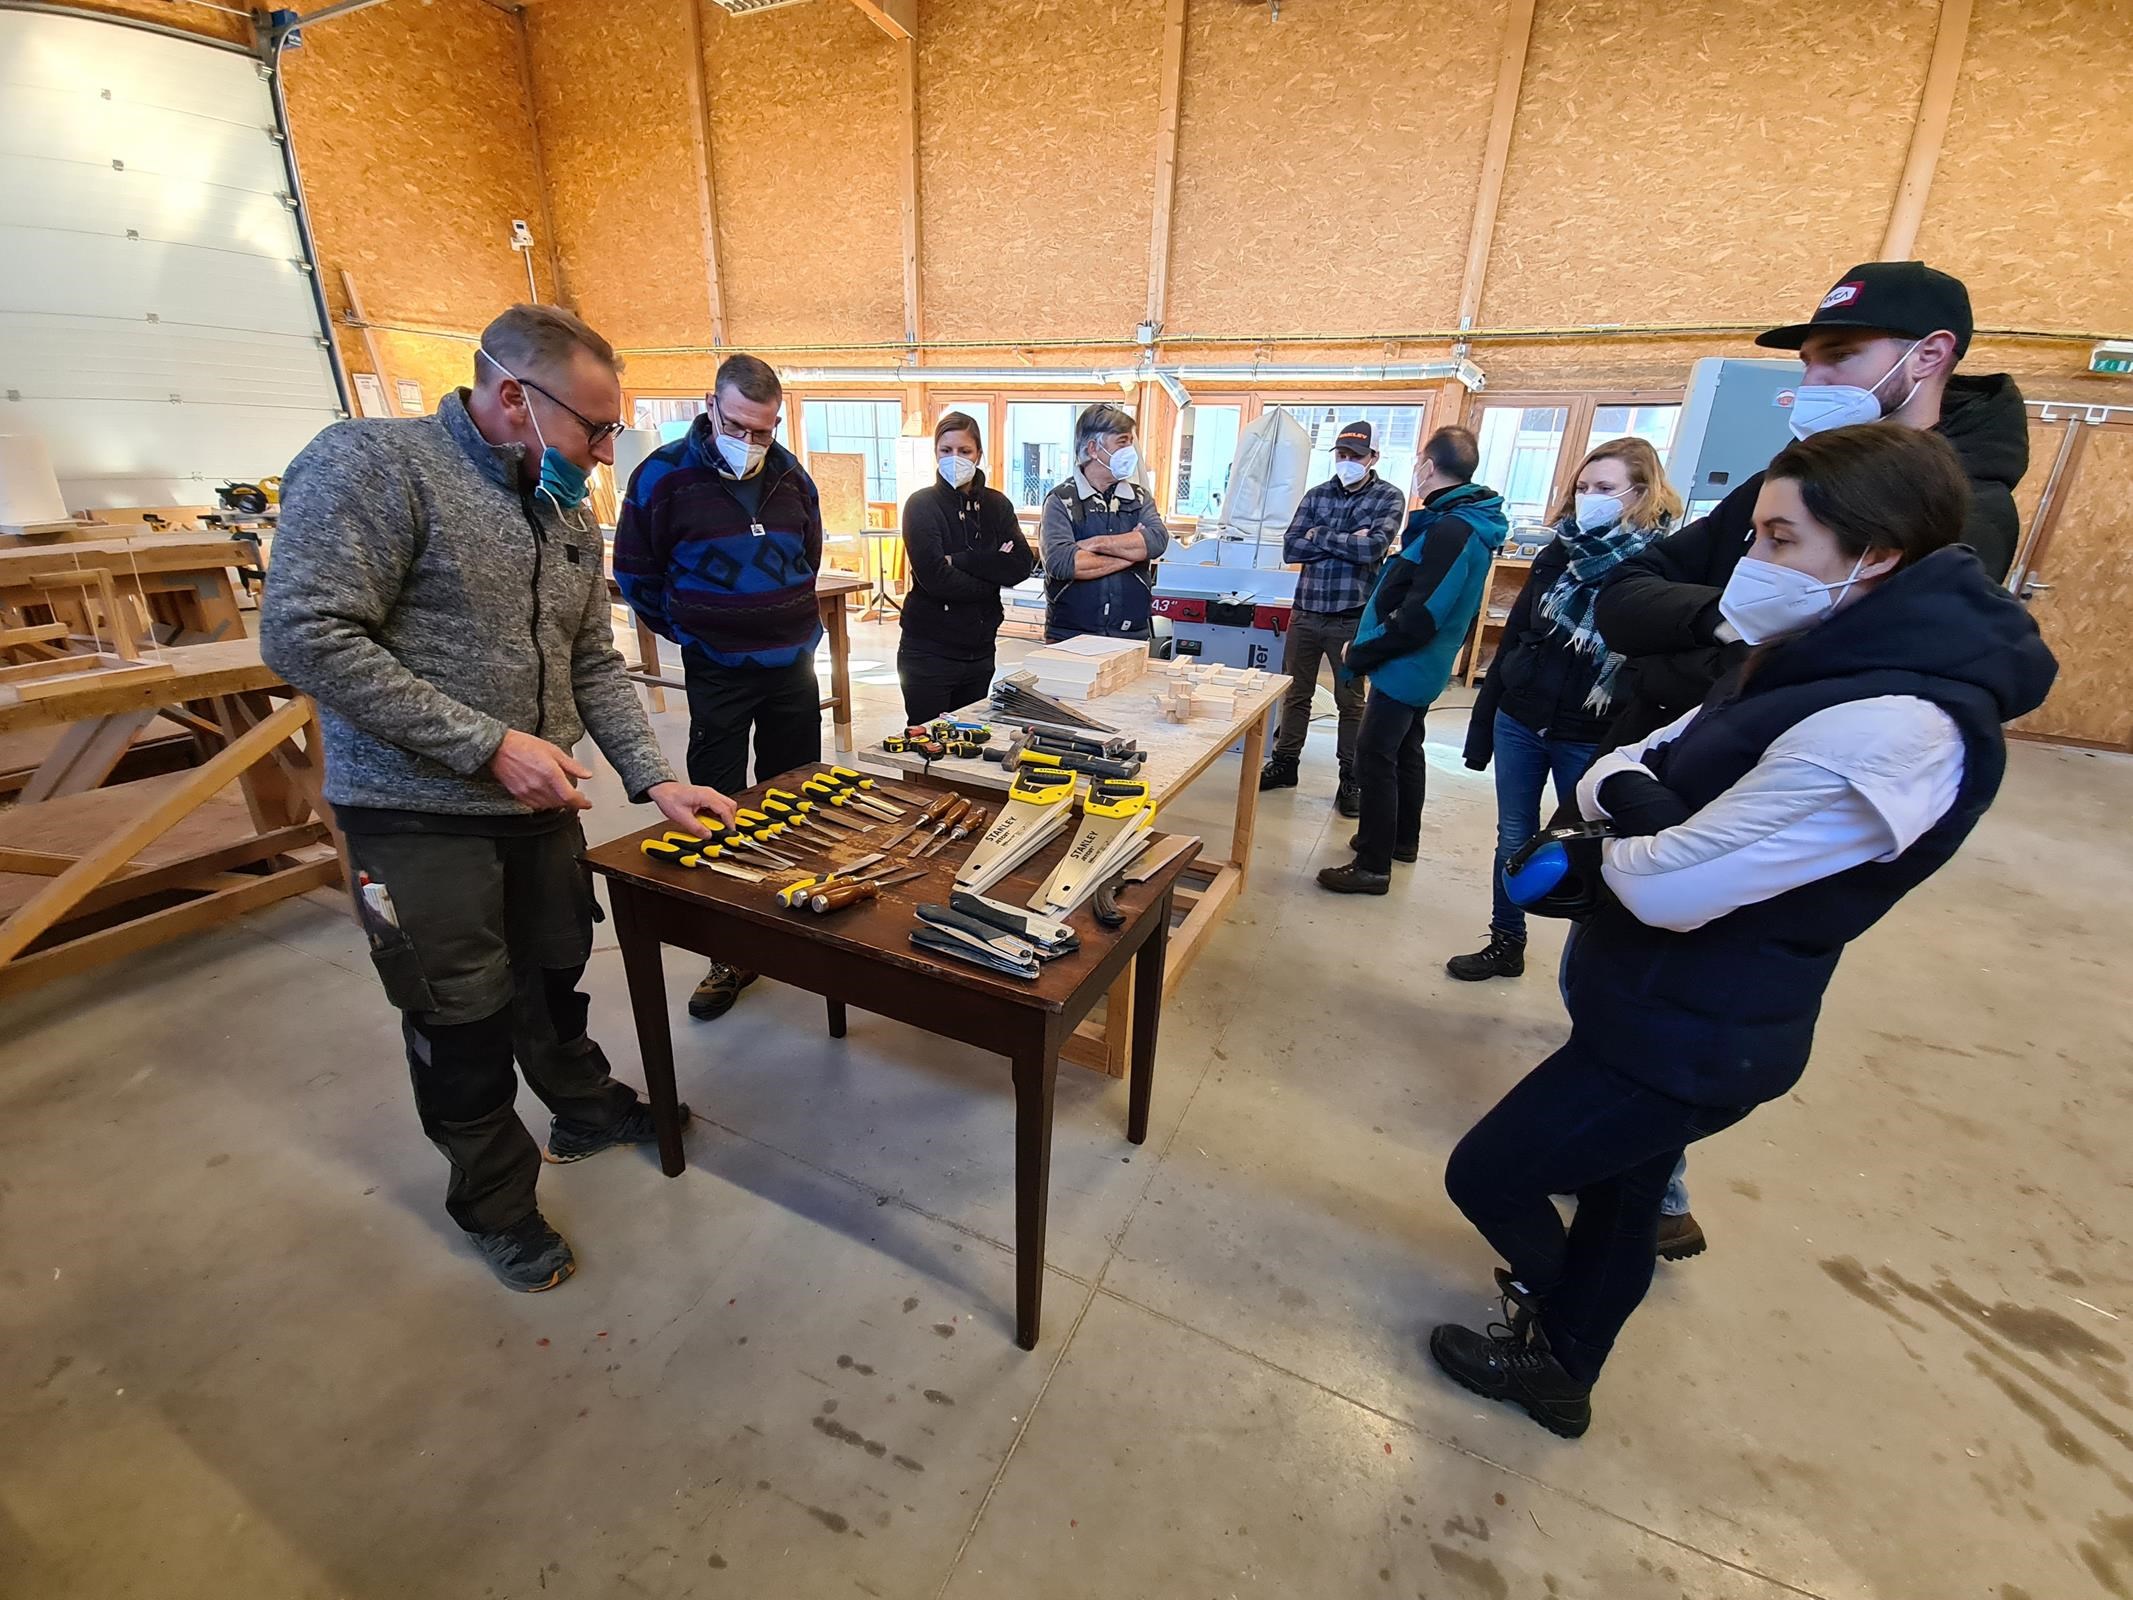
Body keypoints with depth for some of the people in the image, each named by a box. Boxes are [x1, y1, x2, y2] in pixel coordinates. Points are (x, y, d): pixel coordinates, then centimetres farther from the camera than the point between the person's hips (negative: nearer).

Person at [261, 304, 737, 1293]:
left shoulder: (569, 514, 7)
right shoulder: (374, 464, -14)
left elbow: (594, 664, 8)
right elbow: (304, 635, -20)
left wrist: (652, 780, -1)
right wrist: (488, 744, -23)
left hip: (539, 806, 6)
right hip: (419, 815, -6)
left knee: (554, 977, 21)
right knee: (464, 1023, 8)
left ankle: (584, 1109, 46)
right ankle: (495, 1201, 31)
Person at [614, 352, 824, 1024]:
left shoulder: (792, 476, 3)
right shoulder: (664, 475, -8)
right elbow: (636, 576, 1)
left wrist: (792, 626, 14)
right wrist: (693, 633, 5)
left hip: (793, 666, 4)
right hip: (718, 674, -3)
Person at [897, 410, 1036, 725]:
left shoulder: (997, 504, 6)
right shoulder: (922, 505, -6)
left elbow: (1022, 565, -8)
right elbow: (935, 578, -19)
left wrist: (958, 560, -16)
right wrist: (993, 571, -10)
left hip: (980, 649, 4)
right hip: (929, 650, -4)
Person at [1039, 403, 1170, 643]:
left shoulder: (1139, 498, 13)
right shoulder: (1061, 500, 0)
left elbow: (1158, 540, -7)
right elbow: (1061, 562, -17)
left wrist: (1095, 544, -13)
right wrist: (1130, 554, -7)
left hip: (1131, 635, 3)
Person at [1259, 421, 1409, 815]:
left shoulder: (1389, 498, -1)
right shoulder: (1316, 495, 8)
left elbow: (1374, 549, -18)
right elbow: (1290, 548, -4)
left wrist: (1320, 537, -10)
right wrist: (1346, 543, -11)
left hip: (1352, 617, -3)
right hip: (1305, 612, 3)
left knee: (1351, 701, 7)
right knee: (1295, 693, 12)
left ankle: (1351, 780, 17)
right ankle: (1284, 763, 26)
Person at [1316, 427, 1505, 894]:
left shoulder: (1452, 531, -24)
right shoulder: (1466, 520, 9)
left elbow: (1419, 617, -28)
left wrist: (1360, 654, -19)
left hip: (1404, 667, -11)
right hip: (1422, 665, 11)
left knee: (1374, 757, -4)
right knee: (1405, 750, 21)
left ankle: (1373, 865, 4)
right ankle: (1403, 839, 38)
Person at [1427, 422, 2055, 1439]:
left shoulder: (1891, 729, -29)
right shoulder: (1818, 664, 4)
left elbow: (1666, 889, -31)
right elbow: (1608, 772, 4)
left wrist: (1626, 824, -10)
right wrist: (1646, 803, -18)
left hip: (1686, 1040, -9)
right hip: (1672, 1010, 9)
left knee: (1485, 1174, 4)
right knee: (1619, 1197, 25)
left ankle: (1553, 1349, 34)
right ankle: (1564, 1365, 49)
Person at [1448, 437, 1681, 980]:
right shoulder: (1559, 555, 5)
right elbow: (1511, 640, 8)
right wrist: (1482, 724, 7)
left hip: (1592, 741, -4)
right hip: (1519, 723, 5)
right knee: (1514, 839, 14)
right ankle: (1506, 943, 30)